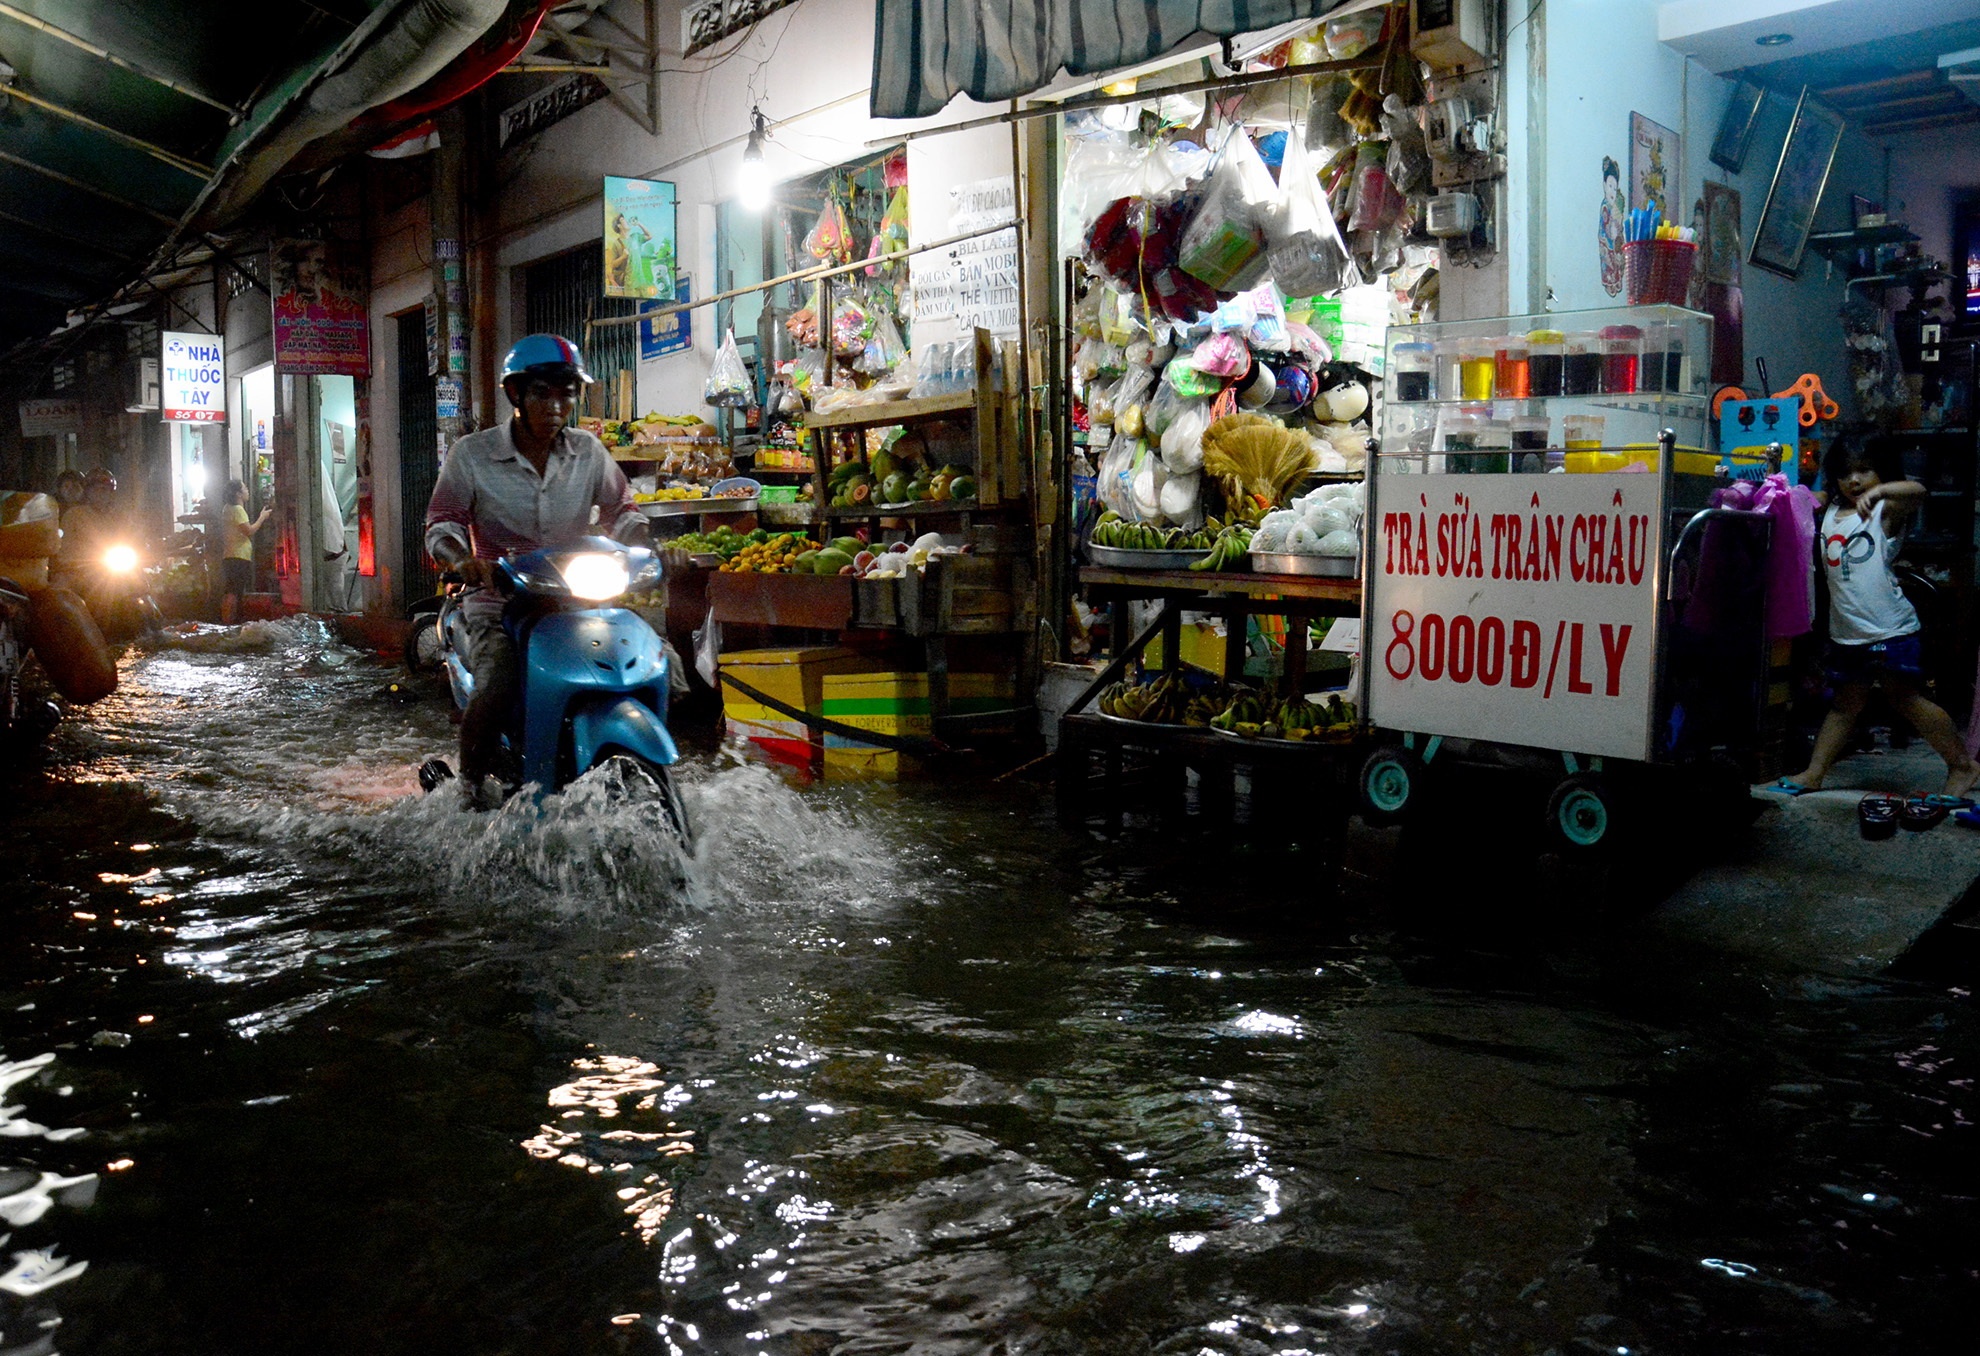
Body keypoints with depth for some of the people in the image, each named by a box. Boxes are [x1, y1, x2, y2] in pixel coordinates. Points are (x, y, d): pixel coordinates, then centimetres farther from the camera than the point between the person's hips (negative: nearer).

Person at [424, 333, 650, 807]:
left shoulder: (589, 452, 8)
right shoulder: (472, 454, 0)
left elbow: (621, 510, 15)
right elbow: (441, 523, 0)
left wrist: (650, 548, -7)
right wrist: (462, 559, -24)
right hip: (500, 603, -3)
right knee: (497, 689, -32)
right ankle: (471, 787, -5)